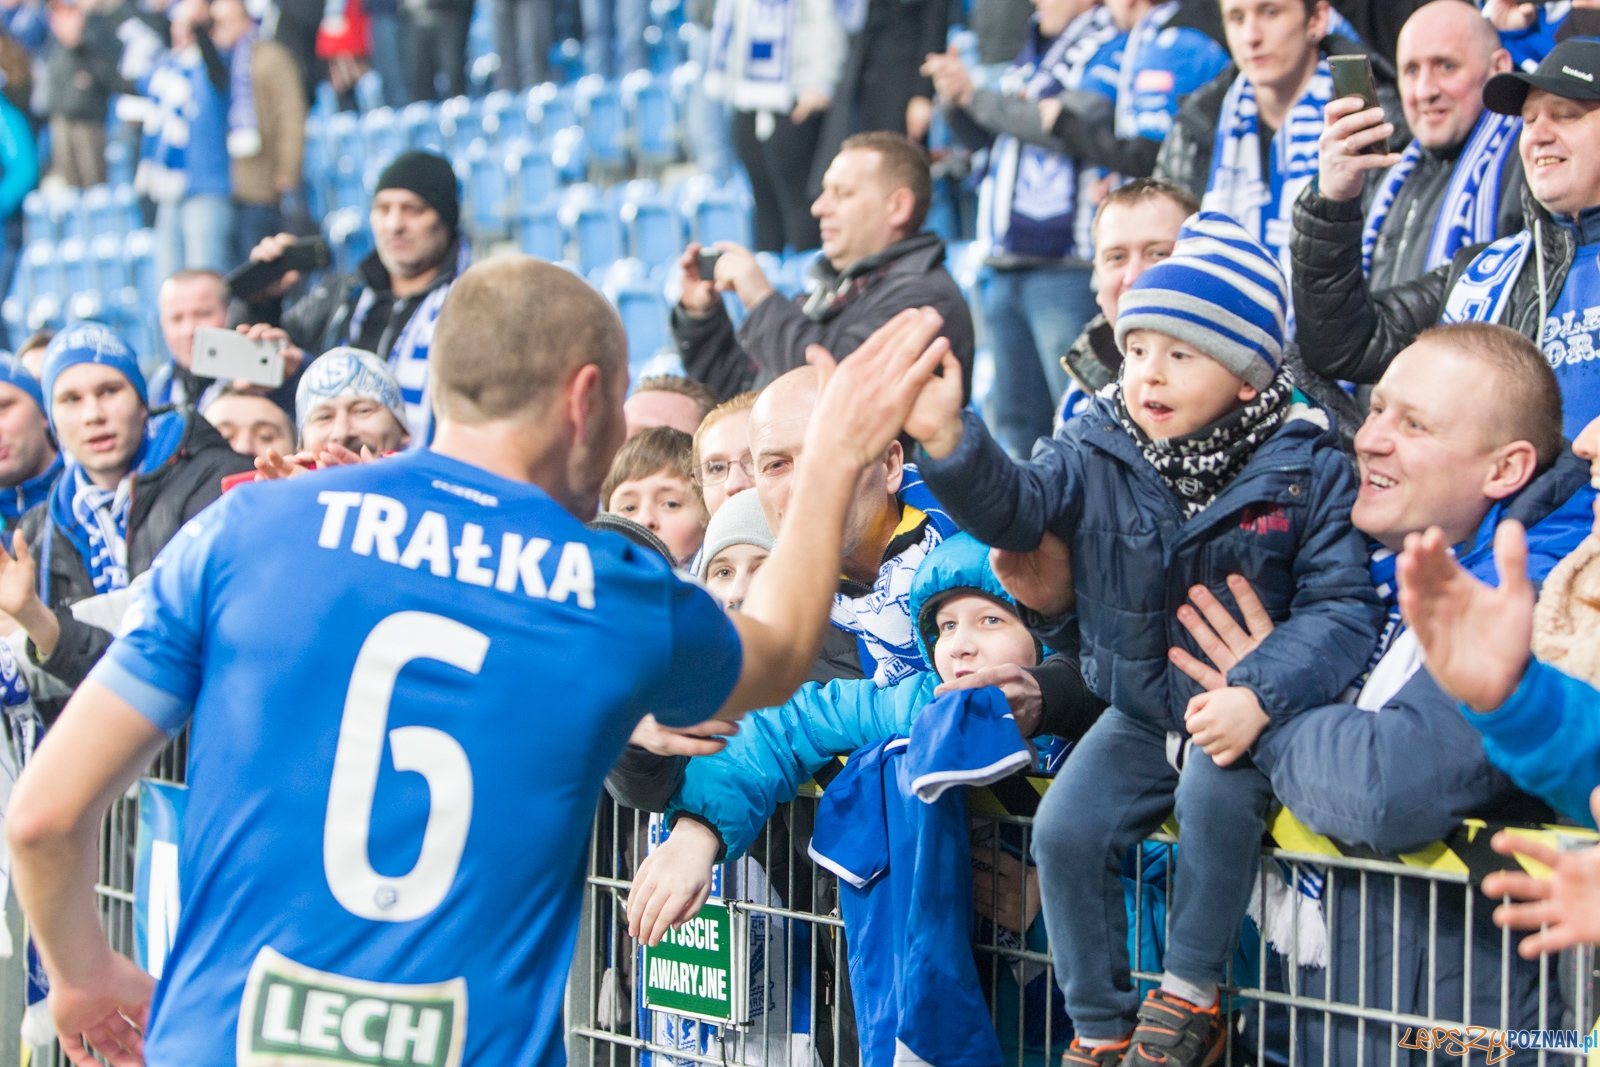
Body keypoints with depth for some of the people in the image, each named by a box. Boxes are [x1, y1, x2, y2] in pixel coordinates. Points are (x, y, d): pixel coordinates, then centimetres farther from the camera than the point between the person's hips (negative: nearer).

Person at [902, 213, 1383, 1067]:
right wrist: (948, 441, -40)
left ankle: (1189, 996, -10)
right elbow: (1011, 505, -18)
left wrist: (1259, 694, -29)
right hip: (1138, 712, 4)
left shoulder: (1307, 473, -10)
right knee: (1064, 830, -14)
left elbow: (1340, 609, -14)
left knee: (1214, 793, -32)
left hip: (1241, 714, -4)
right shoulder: (1098, 457, -3)